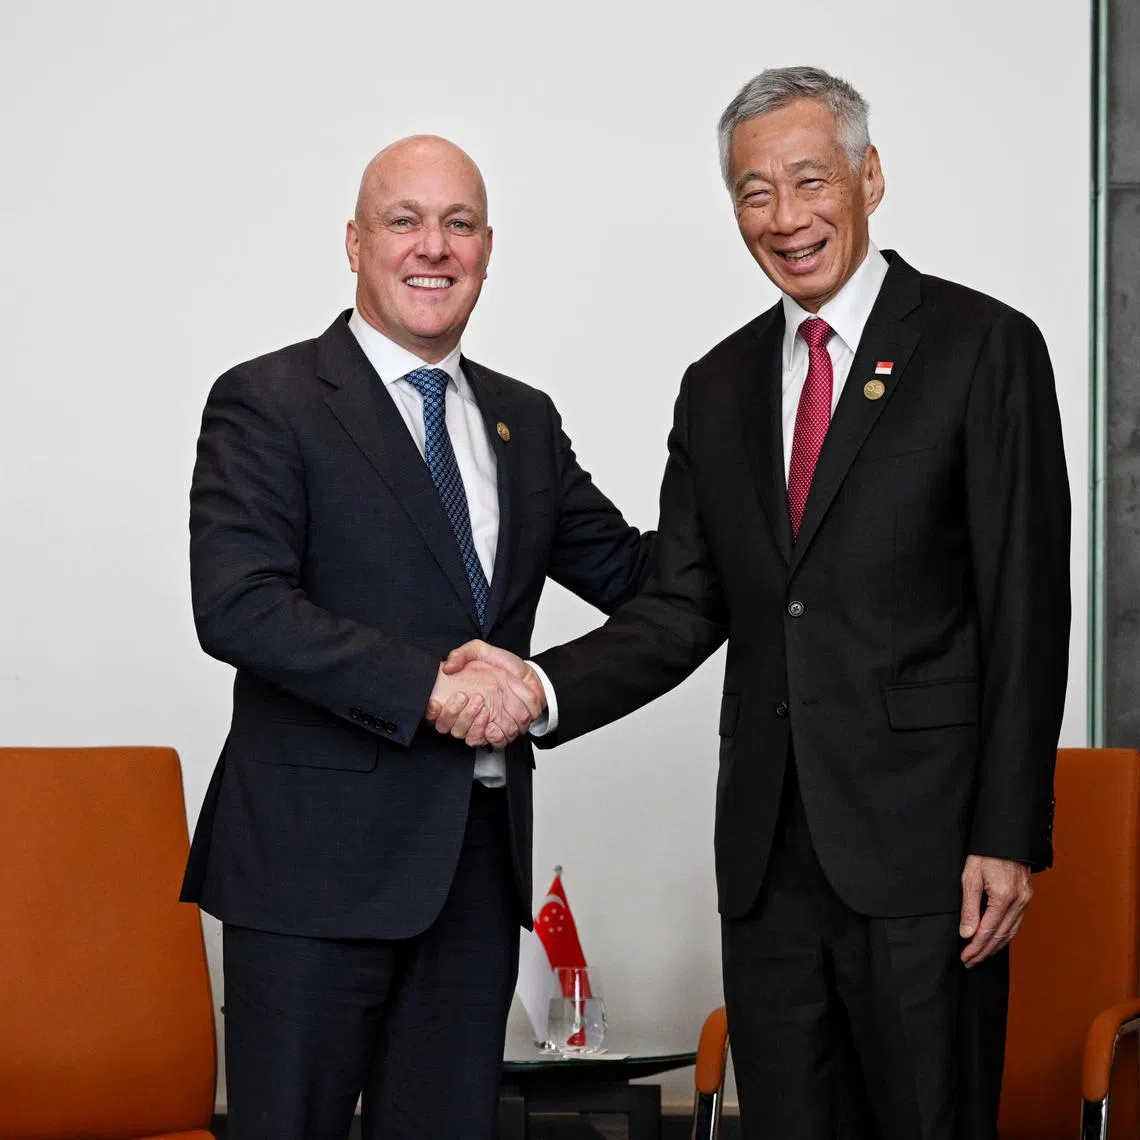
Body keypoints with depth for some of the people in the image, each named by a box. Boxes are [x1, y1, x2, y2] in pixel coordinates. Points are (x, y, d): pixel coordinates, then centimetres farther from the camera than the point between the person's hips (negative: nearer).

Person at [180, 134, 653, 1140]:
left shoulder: (524, 420, 16)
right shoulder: (269, 404, -5)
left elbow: (638, 576, 19)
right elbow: (236, 605, -17)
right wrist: (430, 683, -21)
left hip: (477, 859, 6)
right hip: (318, 858, -6)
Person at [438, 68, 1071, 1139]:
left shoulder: (982, 347, -3)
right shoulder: (718, 386, 15)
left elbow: (1026, 610, -7)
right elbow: (682, 609, 10)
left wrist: (1008, 839, -12)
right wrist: (543, 686, -8)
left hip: (921, 840, -5)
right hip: (769, 848, 5)